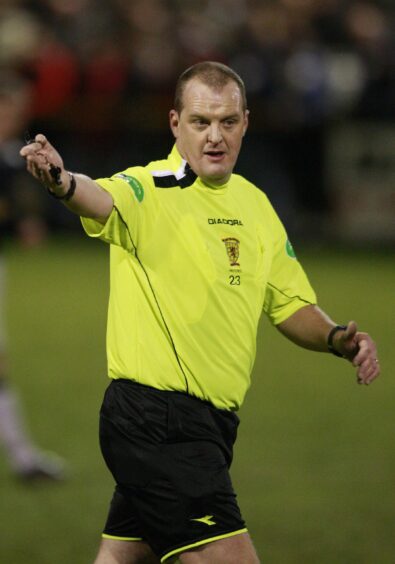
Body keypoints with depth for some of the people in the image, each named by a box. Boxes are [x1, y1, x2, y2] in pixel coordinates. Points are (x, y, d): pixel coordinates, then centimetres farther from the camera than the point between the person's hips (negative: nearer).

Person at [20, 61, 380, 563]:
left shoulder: (254, 205, 13)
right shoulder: (149, 190, -11)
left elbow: (290, 305, 22)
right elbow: (104, 200, -34)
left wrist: (336, 337, 1)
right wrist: (63, 182, -57)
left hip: (207, 426, 8)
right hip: (154, 418, -8)